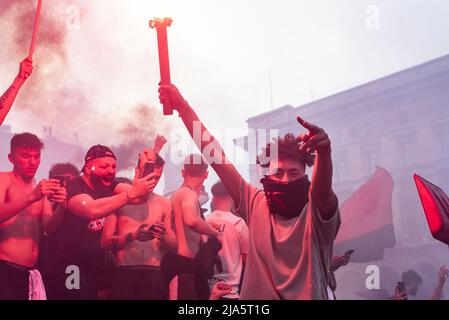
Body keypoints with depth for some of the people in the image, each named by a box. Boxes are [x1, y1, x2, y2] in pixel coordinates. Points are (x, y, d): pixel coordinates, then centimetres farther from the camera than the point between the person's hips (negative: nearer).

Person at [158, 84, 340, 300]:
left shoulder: (316, 213, -8)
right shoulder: (257, 205, 0)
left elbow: (323, 189, -30)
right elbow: (215, 155, -2)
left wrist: (324, 153, -49)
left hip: (307, 295, -3)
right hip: (256, 294, 4)